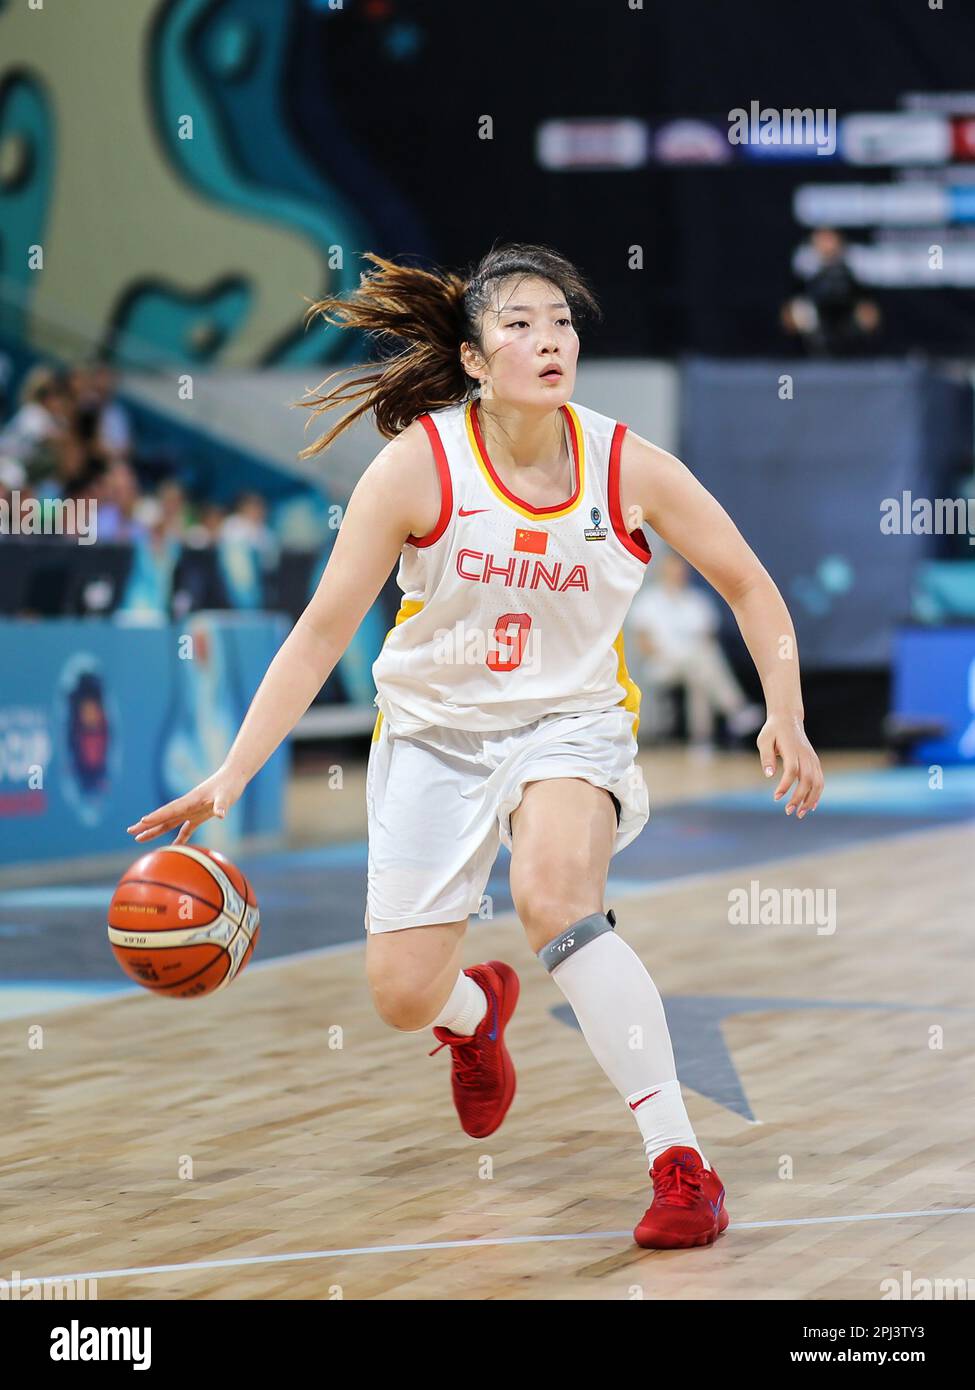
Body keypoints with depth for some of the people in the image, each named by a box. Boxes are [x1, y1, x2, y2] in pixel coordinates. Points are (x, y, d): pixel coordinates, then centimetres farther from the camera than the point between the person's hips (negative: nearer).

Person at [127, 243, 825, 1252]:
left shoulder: (628, 466, -12)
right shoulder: (418, 464, -15)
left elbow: (747, 584, 2)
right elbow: (322, 631, -11)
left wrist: (784, 716, -9)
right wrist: (229, 774, -16)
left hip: (572, 723, -1)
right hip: (436, 730, 1)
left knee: (551, 893, -33)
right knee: (403, 999, -2)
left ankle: (679, 1159, -27)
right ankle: (477, 1009, 40)